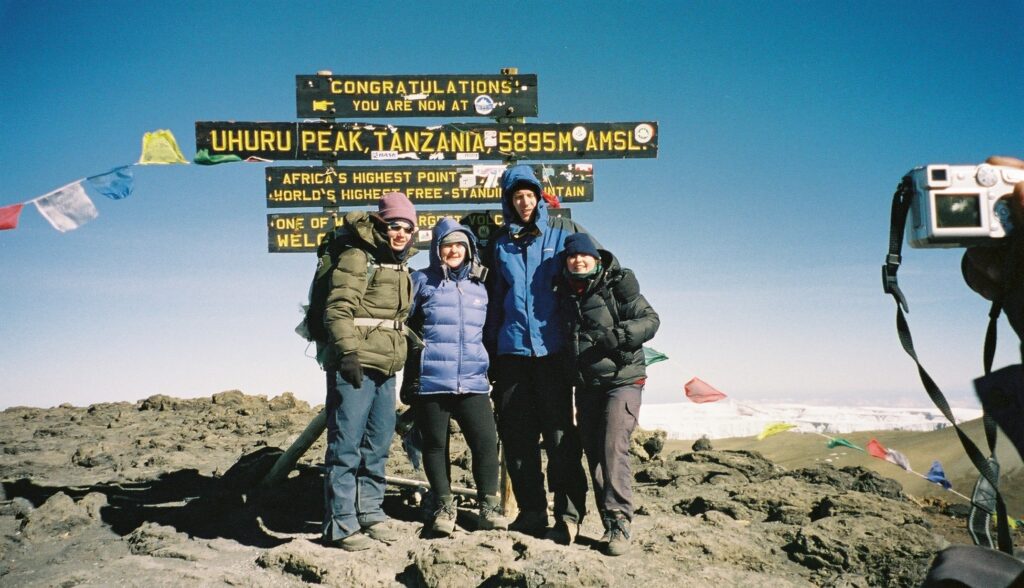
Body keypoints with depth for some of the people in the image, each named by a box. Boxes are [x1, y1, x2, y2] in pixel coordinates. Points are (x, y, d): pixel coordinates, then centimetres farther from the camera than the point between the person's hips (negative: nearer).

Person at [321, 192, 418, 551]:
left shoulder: (402, 269, 20)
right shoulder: (357, 259, -5)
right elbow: (338, 309, -15)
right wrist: (348, 352, -24)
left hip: (386, 370, 8)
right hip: (354, 368, -8)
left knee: (378, 446, 12)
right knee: (347, 446, -4)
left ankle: (369, 513, 23)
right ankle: (341, 524, 2)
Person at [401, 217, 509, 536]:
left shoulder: (479, 286, 15)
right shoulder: (422, 282, 3)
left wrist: (489, 369, 20)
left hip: (472, 381, 2)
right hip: (430, 380, -2)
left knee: (486, 440, -6)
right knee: (435, 444, 6)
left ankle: (489, 507, 6)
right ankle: (444, 507, 19)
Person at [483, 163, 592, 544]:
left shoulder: (563, 232, 4)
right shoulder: (500, 243, 14)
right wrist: (491, 353, 14)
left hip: (553, 346, -4)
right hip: (512, 349, 4)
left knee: (559, 431, -3)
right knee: (517, 434, 6)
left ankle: (569, 514, 2)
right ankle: (531, 511, 17)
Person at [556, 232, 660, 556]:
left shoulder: (617, 286, -6)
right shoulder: (566, 293, 10)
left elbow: (650, 319, -8)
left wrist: (619, 335, -23)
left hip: (622, 380, -6)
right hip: (586, 384, 6)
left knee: (613, 448, -16)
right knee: (593, 452, 5)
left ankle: (619, 523, -11)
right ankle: (610, 524, 12)